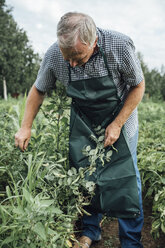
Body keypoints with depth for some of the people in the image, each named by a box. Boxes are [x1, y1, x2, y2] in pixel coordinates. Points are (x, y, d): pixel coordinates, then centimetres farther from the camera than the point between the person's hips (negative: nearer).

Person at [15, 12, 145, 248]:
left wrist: (117, 125, -17)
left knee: (125, 178, -3)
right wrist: (26, 127, -2)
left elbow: (138, 86, -13)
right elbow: (38, 89, -2)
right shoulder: (54, 55, -20)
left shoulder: (120, 46, -28)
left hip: (120, 116, -2)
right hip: (83, 120, 2)